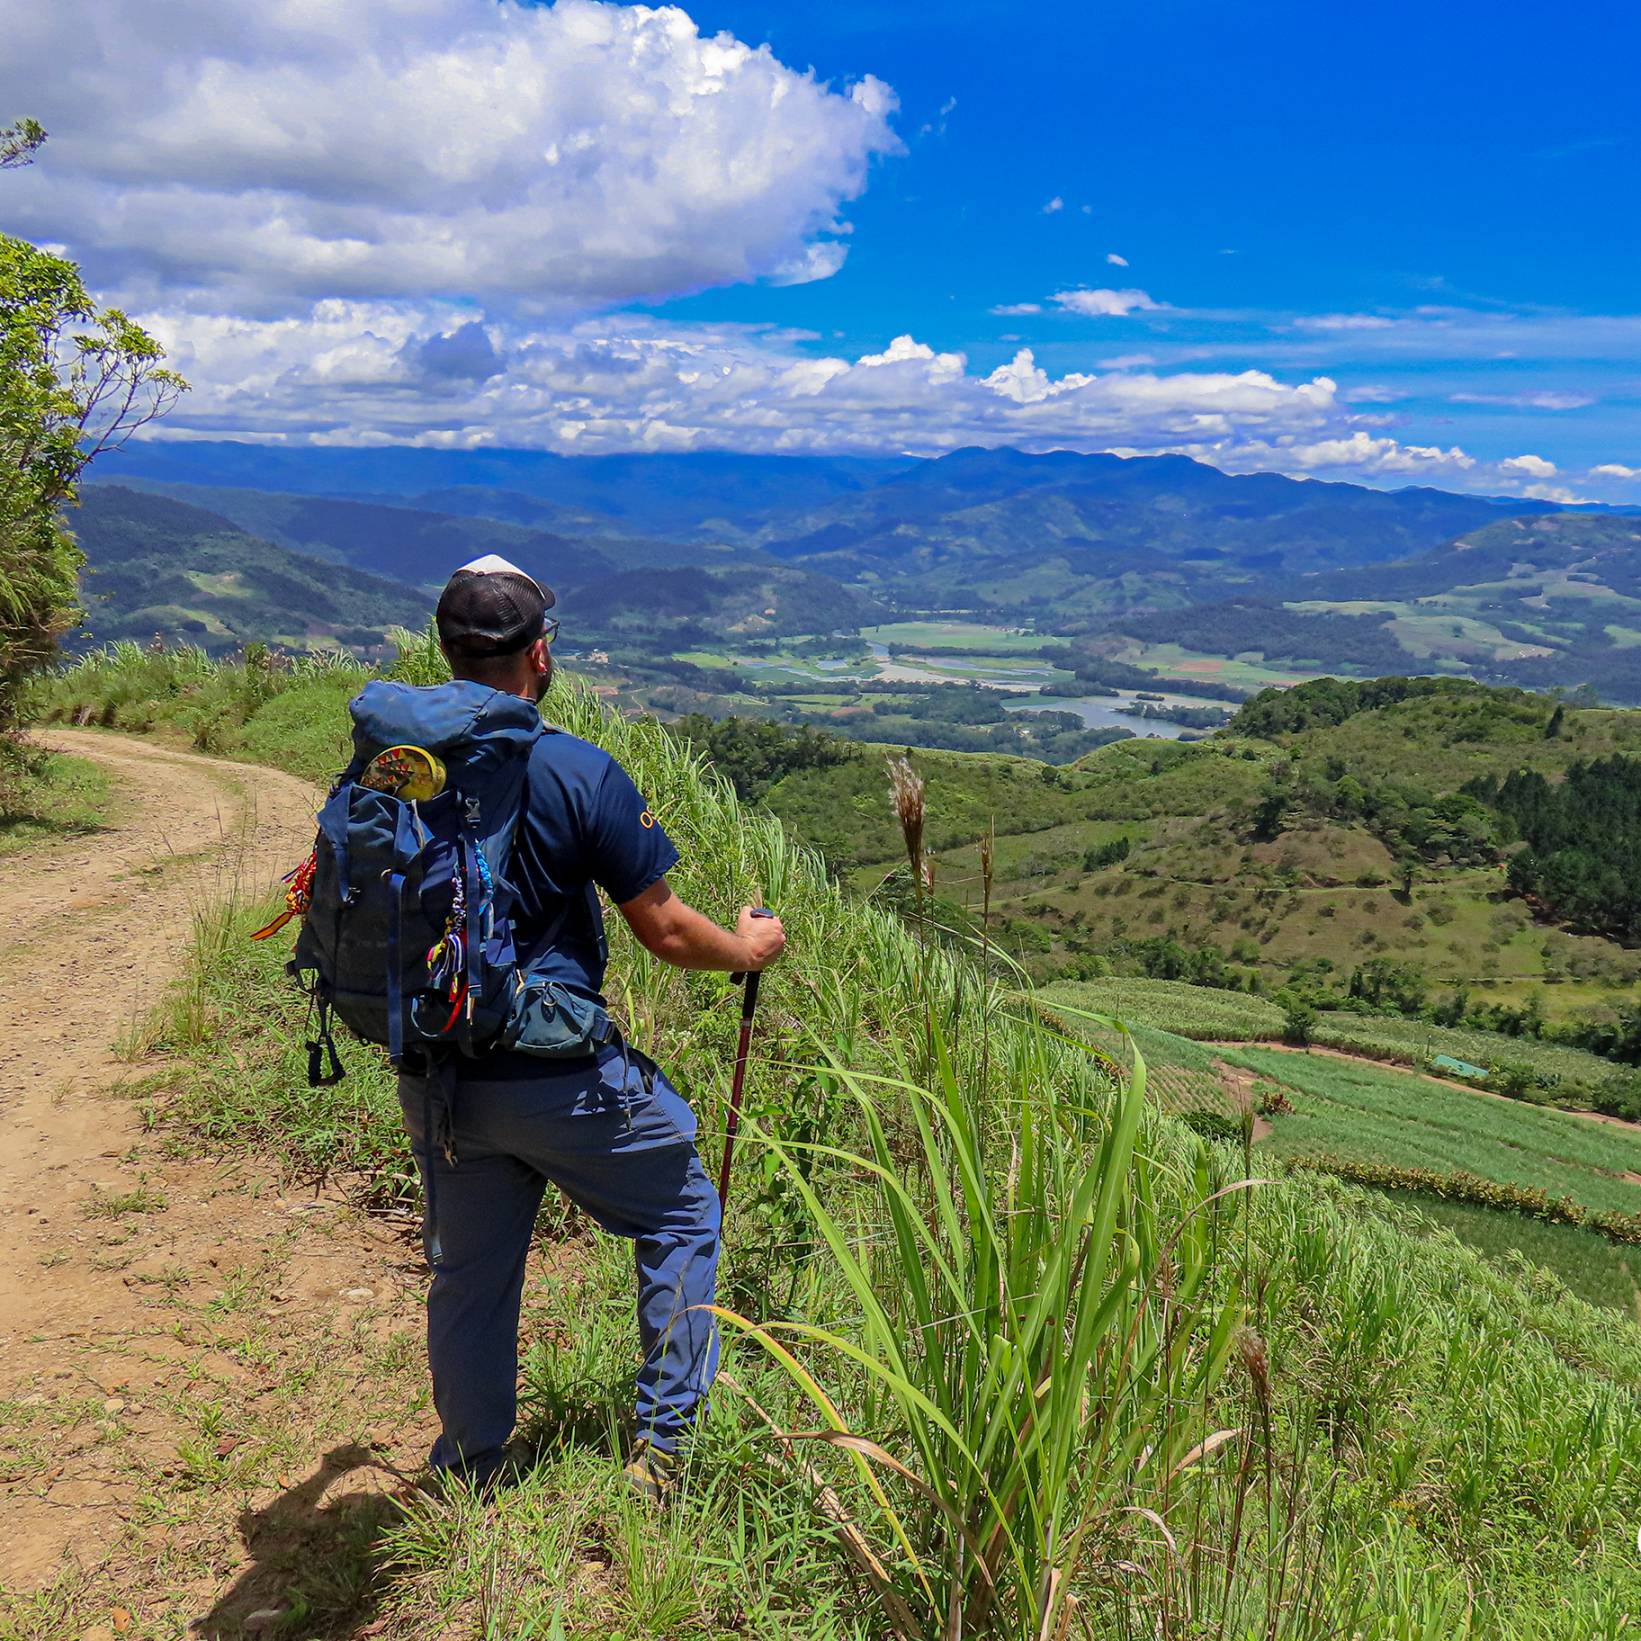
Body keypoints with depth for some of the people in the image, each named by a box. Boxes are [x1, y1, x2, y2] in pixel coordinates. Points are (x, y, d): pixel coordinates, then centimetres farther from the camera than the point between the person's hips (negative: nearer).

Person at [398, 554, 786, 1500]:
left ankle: (469, 1475, 35)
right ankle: (662, 1444, 21)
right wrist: (748, 950, 9)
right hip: (553, 1076, -5)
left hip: (433, 1077, 5)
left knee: (468, 1269, 20)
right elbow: (666, 932, -11)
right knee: (682, 1213, 17)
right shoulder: (581, 774, -16)